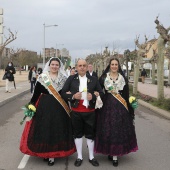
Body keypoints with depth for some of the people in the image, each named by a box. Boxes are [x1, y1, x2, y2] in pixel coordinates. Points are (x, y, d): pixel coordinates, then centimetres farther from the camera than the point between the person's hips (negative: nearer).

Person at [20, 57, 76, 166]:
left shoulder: (64, 78, 5)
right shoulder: (42, 77, 2)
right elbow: (36, 93, 1)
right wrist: (31, 105, -4)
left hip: (59, 108, 1)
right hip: (44, 107, 0)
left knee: (57, 129, 1)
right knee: (43, 129, 2)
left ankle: (52, 154, 12)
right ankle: (44, 152, 19)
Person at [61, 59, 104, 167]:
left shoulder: (94, 79, 4)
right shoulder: (71, 79, 2)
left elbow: (101, 93, 4)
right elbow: (63, 93, -1)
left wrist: (93, 96, -15)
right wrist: (73, 96, -18)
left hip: (90, 112, 0)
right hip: (76, 112, 0)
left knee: (90, 134, 9)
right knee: (78, 134, 11)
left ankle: (91, 157, 25)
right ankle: (79, 157, 25)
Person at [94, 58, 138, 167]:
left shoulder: (123, 78, 9)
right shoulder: (104, 77, 4)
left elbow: (126, 93, 9)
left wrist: (129, 105, 5)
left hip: (120, 107, 2)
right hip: (107, 106, -1)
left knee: (119, 129, 0)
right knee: (107, 129, -1)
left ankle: (115, 154, 8)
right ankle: (111, 152, 15)